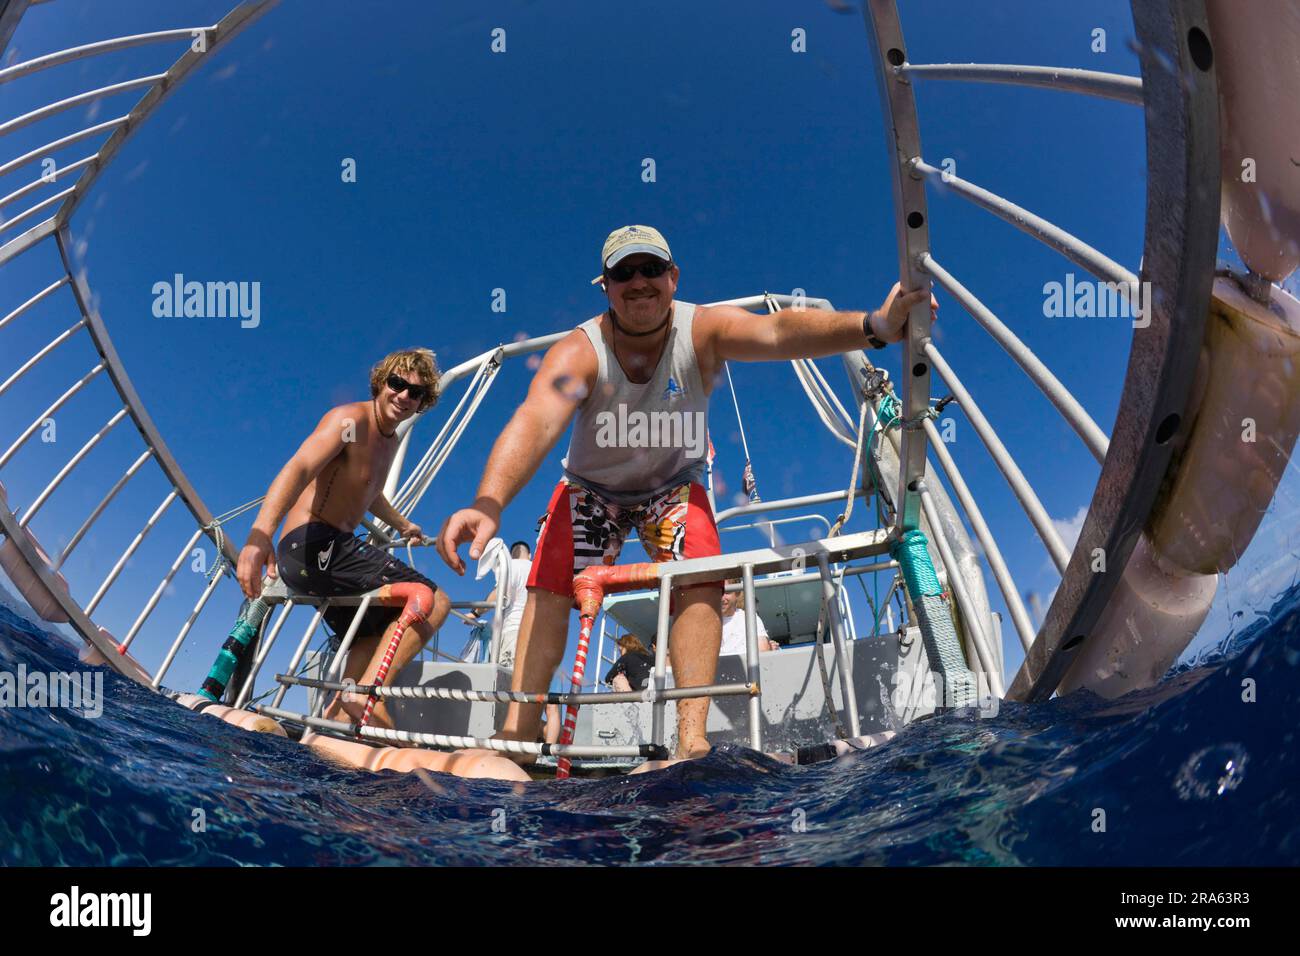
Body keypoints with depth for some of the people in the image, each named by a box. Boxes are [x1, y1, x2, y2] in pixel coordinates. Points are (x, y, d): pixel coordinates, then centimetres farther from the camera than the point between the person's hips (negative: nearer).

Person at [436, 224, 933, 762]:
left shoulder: (703, 330, -24)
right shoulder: (577, 352, -28)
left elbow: (778, 331, -44)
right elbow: (535, 422, -46)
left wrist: (873, 327, -64)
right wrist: (488, 504, -65)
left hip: (673, 486, 0)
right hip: (592, 487, 0)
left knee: (700, 580, -22)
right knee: (550, 588, -14)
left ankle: (692, 739, -19)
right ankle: (518, 730, -7)